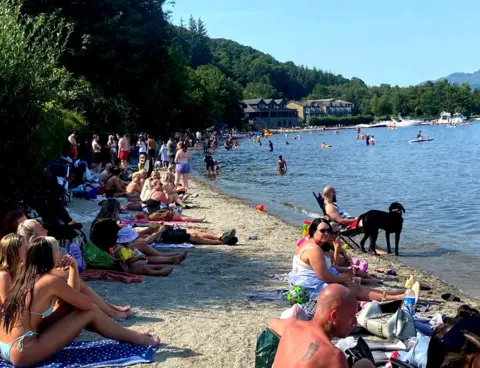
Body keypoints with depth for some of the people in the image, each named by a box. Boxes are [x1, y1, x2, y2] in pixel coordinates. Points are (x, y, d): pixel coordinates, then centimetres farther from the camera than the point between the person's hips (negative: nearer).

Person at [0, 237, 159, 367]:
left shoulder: (26, 278, 13)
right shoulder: (52, 280, -12)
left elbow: (73, 298, 19)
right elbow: (89, 304, -3)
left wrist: (73, 267, 14)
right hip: (23, 352, -9)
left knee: (69, 306, 17)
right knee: (90, 312, -2)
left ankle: (127, 334, 26)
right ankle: (137, 339, 17)